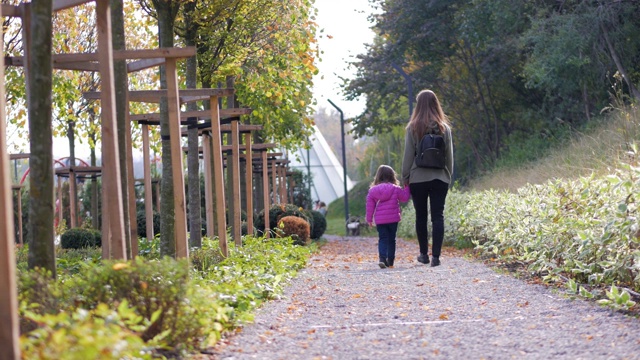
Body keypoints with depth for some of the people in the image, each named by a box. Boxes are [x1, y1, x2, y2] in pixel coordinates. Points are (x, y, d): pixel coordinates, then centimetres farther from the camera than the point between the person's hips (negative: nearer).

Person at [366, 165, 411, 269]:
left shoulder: (372, 191, 2)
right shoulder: (396, 189, -3)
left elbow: (370, 206, 3)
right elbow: (405, 198, 7)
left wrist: (369, 219, 10)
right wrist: (407, 188, 21)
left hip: (379, 220, 1)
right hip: (393, 219, -1)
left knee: (382, 239, 2)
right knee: (391, 239, 12)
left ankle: (382, 257, -20)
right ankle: (390, 260, 13)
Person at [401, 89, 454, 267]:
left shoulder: (413, 128, -6)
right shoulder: (444, 128, 0)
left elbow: (408, 155, -4)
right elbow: (449, 155, 4)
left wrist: (405, 177, 5)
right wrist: (448, 176, 15)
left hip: (418, 178, -1)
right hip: (440, 178, 1)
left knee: (421, 216, 10)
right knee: (438, 216, 1)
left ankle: (424, 254, 18)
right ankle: (436, 255, -7)